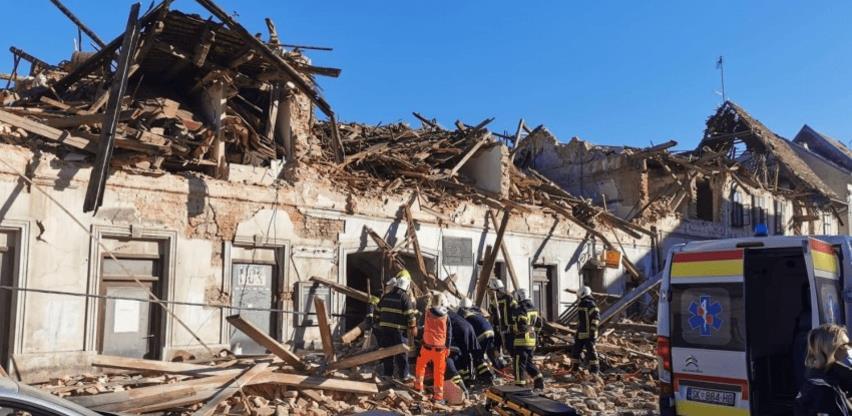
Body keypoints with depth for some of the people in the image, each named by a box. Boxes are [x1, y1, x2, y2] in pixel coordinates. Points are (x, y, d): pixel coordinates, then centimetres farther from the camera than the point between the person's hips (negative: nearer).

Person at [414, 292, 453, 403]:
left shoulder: (427, 313, -5)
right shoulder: (446, 317, -3)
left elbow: (422, 326, 12)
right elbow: (449, 334, 3)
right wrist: (448, 348, 11)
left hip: (427, 346, 0)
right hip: (440, 348, 0)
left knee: (420, 365, 24)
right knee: (439, 372, 7)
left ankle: (418, 386, 26)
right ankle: (438, 396, 11)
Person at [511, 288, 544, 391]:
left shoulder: (520, 310, -17)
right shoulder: (533, 309, 12)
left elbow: (521, 327, -25)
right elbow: (539, 323, 17)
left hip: (521, 341, -9)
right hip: (531, 340, 9)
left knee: (519, 364, -2)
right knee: (529, 362, 21)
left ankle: (520, 385, 1)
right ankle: (539, 381, 19)